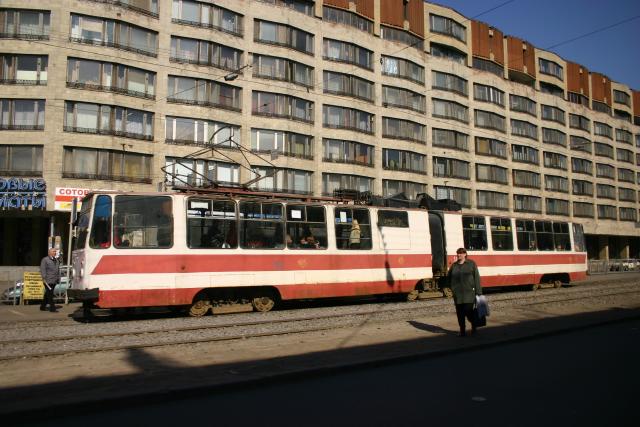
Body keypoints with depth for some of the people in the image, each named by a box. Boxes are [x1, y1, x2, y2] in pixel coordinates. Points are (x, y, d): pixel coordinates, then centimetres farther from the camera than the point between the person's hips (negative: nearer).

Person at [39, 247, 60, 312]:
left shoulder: (56, 260, 18)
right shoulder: (45, 260, -3)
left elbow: (58, 270, 20)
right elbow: (42, 270, -10)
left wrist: (58, 279, 15)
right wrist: (44, 278, -17)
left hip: (54, 281, 7)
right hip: (48, 281, -7)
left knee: (47, 295, 14)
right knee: (50, 294, -7)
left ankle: (43, 306, 25)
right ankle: (52, 308, -6)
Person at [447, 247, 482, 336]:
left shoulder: (471, 264, 1)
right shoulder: (454, 265, 11)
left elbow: (476, 278, -3)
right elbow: (448, 277, 24)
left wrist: (478, 291, -8)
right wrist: (452, 287, 12)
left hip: (469, 292, -4)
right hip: (457, 294, 4)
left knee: (468, 311, -9)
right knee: (460, 313, 4)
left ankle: (473, 324, 22)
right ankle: (462, 331, 15)